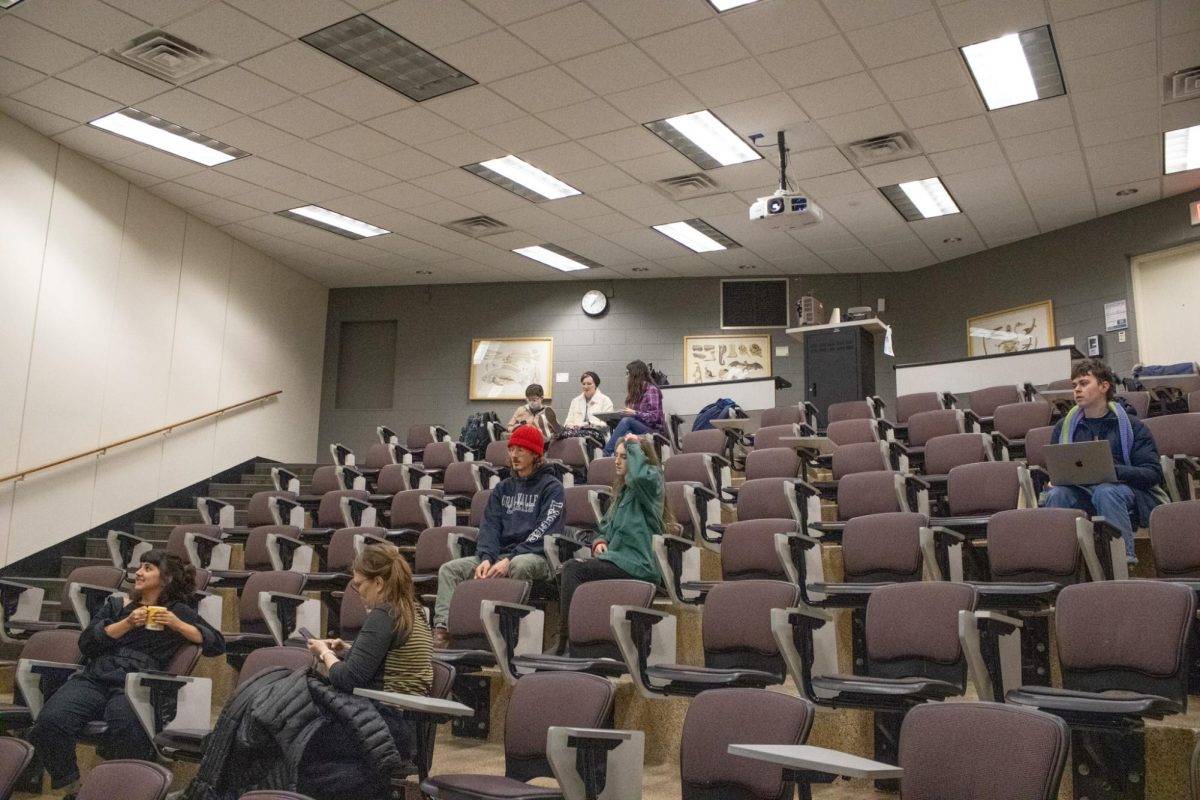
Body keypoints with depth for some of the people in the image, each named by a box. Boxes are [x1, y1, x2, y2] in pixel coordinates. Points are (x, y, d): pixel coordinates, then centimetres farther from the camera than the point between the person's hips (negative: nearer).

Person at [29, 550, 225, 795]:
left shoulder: (178, 611, 18)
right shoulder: (116, 604, 24)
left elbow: (217, 644, 11)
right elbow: (86, 643, 12)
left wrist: (178, 625, 1)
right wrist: (127, 624, 0)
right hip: (94, 678, 3)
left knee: (127, 735, -37)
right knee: (50, 722, -28)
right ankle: (71, 786, -5)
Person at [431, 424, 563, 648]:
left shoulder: (551, 487, 1)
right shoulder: (503, 488, 21)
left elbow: (545, 532, -11)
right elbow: (490, 525, 10)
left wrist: (510, 559, -21)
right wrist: (487, 558, -10)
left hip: (536, 556, -6)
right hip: (500, 554, 6)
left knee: (519, 566, -40)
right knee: (450, 569, -10)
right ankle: (442, 628, -22)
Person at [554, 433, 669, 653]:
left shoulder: (651, 481, -3)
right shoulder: (623, 489, 22)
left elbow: (639, 475, -30)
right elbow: (606, 525, 31)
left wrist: (634, 445, -13)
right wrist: (600, 541, 8)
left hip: (638, 566, -8)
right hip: (617, 560, 8)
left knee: (573, 569, -21)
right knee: (568, 571, -14)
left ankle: (566, 641, -19)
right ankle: (564, 641, -15)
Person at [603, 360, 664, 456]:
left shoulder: (652, 390, -5)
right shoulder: (634, 390, 17)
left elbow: (655, 416, -12)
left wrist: (635, 413, -19)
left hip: (652, 429, -5)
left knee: (626, 421, -32)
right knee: (626, 433, -31)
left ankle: (606, 453, -36)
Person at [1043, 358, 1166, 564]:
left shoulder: (1130, 424, 6)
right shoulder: (1064, 426, 16)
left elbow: (1153, 473, -1)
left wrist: (1113, 470, -19)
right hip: (1080, 492, 3)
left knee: (1105, 491, -37)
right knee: (1056, 495, -30)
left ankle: (1125, 559, -34)